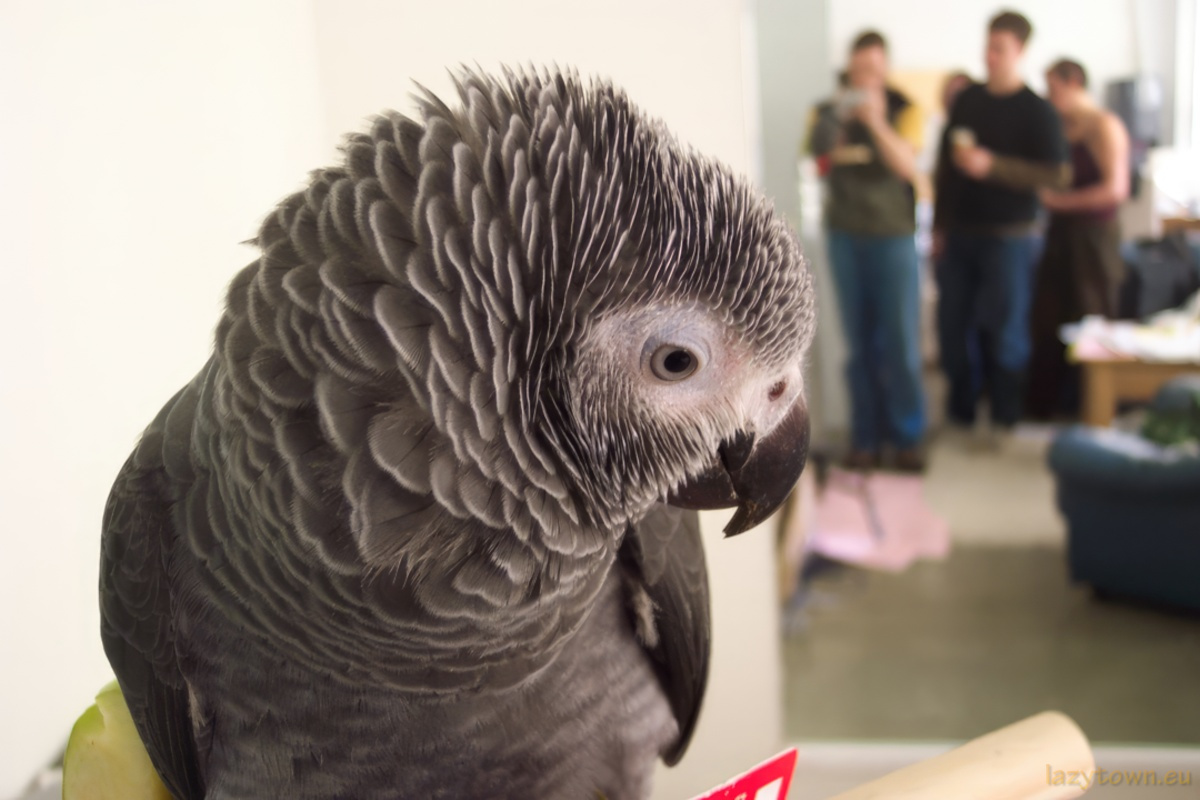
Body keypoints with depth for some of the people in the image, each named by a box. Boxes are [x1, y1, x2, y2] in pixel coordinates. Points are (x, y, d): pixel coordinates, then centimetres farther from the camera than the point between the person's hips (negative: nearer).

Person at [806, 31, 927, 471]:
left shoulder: (903, 109, -1)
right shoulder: (830, 111, 6)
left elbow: (907, 165, -14)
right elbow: (816, 155, -6)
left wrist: (875, 121, -26)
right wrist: (836, 115, -22)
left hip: (893, 236, -1)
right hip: (845, 235, 2)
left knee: (900, 341, -2)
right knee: (860, 342, 4)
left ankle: (907, 436, 9)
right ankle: (866, 436, 11)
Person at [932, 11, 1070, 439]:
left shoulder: (1037, 111, -5)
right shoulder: (967, 100, 8)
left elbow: (1057, 176, -12)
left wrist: (991, 166, -21)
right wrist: (939, 226, 8)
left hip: (1008, 237, -4)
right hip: (959, 234, 5)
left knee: (1004, 330, 0)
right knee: (953, 324, 7)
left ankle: (1006, 420, 13)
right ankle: (961, 410, 22)